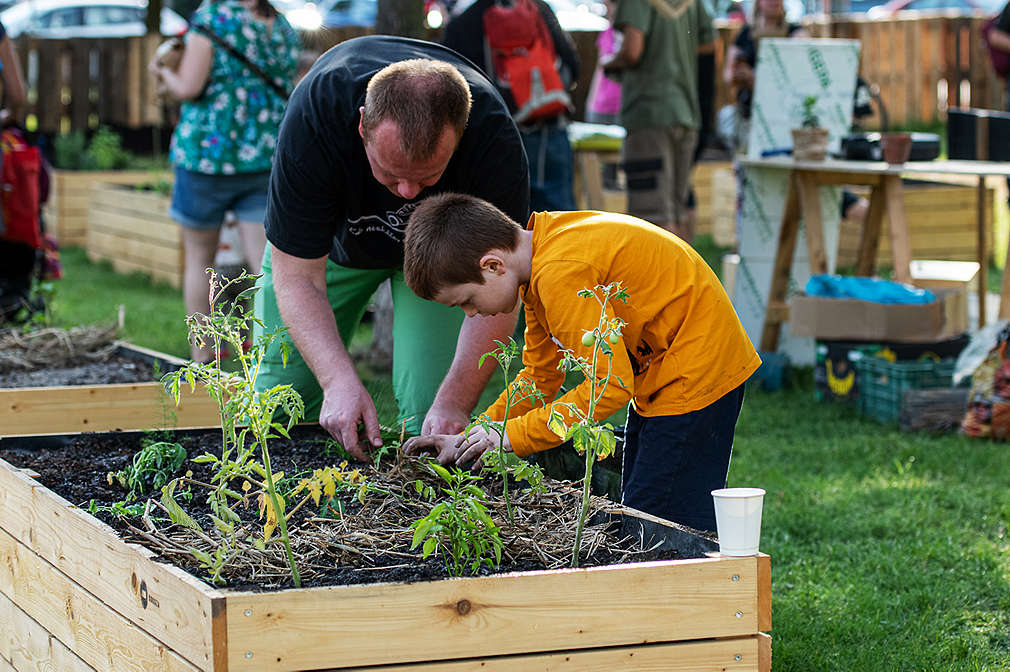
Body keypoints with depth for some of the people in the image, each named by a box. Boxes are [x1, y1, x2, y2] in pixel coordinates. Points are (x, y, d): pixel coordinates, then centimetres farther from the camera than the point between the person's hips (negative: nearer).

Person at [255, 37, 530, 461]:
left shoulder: (494, 138, -39)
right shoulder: (315, 113, -40)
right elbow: (296, 276, -34)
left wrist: (454, 401, -43)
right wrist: (340, 381, -47)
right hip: (334, 235, 0)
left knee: (432, 408, -17)